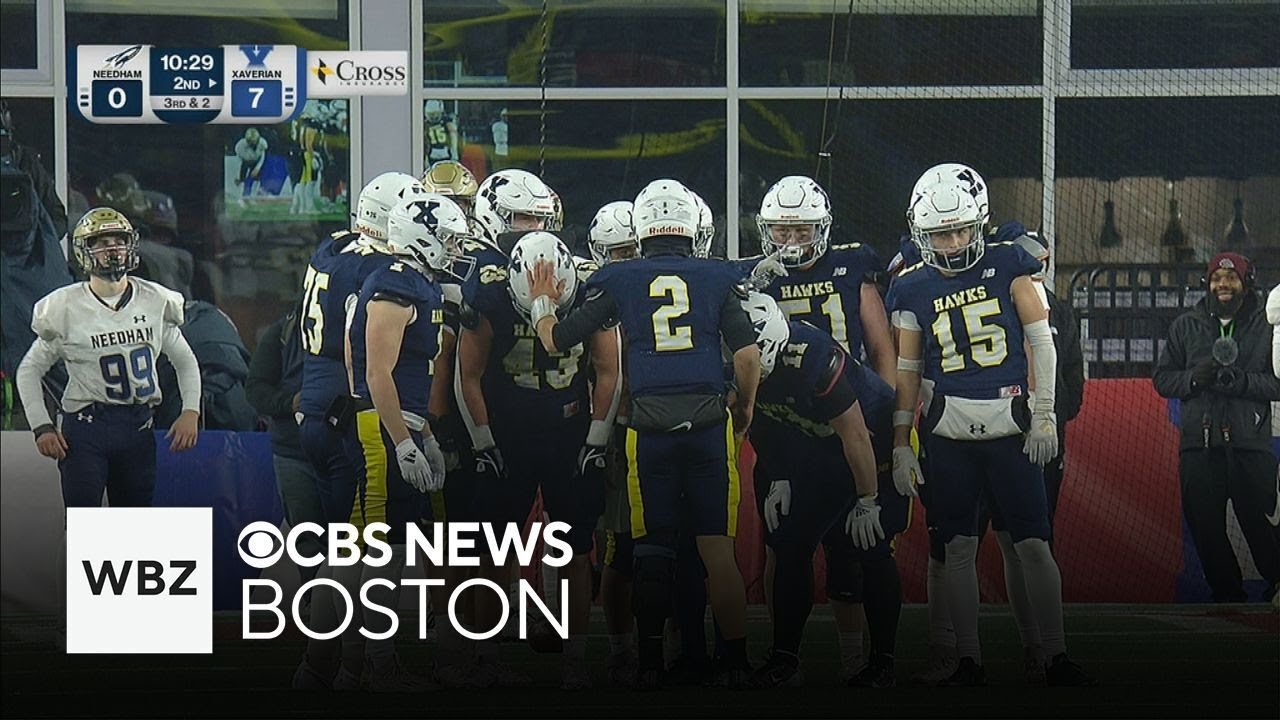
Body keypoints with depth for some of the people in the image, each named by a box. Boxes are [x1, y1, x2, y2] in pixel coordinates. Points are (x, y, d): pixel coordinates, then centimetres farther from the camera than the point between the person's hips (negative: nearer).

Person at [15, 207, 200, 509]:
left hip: (138, 427, 3)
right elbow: (29, 370, 4)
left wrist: (190, 412, 2)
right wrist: (42, 427, -6)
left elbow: (185, 361, 16)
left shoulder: (155, 302, 4)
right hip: (85, 426, -3)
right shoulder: (66, 308, -4)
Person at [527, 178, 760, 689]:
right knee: (717, 547, 5)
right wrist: (745, 407, 18)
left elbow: (557, 340, 9)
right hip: (708, 426, 0)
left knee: (652, 551, 8)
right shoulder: (718, 278, 6)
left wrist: (542, 303, 29)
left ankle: (650, 663, 11)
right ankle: (736, 661, 5)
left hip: (649, 431, 0)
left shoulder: (618, 281, 5)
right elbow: (748, 354, 1)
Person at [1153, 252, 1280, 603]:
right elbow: (1163, 378, 12)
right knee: (1206, 528, 6)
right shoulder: (1186, 326, 13)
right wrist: (1195, 378, -7)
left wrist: (1243, 381, -16)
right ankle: (1228, 597, 19)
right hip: (1199, 444, 3)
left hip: (1250, 444, -3)